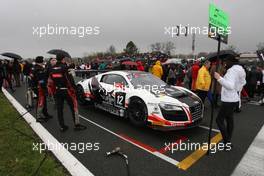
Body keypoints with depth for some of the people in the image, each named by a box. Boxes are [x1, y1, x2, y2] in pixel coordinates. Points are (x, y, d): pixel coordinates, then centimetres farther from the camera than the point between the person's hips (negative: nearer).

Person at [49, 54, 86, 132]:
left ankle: (62, 126, 18)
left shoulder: (52, 69, 5)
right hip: (66, 90, -6)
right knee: (73, 107, 4)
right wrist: (74, 87, -7)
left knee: (59, 109, 10)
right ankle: (77, 125, 9)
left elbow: (51, 81, 9)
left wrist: (54, 89, 17)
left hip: (57, 91, 6)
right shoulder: (64, 67, -14)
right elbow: (70, 79, -16)